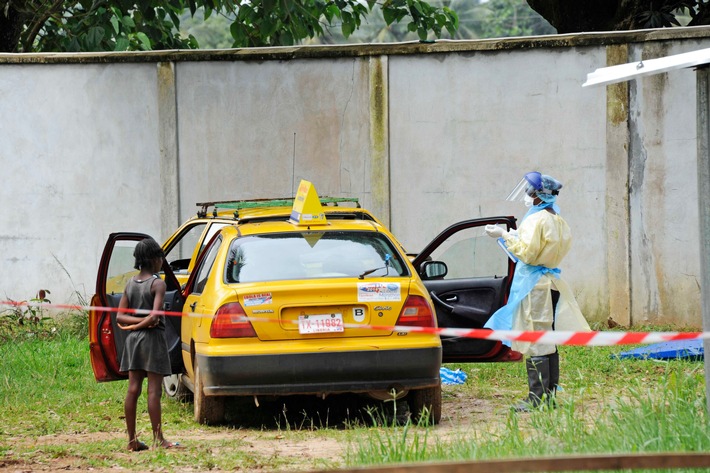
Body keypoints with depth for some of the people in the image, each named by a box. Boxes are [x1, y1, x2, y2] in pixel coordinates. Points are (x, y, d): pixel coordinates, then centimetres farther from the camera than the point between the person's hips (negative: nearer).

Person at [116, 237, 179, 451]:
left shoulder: (130, 284, 9)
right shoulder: (158, 284, -10)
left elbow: (120, 317, 4)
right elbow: (155, 315, -20)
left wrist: (135, 322, -6)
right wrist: (142, 324, -3)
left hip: (133, 339, 6)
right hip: (153, 337, -6)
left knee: (133, 389, 5)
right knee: (154, 390, -5)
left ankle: (132, 440, 6)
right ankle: (158, 439, -5)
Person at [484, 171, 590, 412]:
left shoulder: (536, 220, -13)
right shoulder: (558, 221, 14)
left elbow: (527, 253, -16)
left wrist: (505, 236, -9)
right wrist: (515, 236, 21)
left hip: (534, 284, -9)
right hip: (553, 283, 9)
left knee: (534, 341, -8)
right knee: (549, 341, 12)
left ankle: (537, 397, -9)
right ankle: (550, 395, 14)